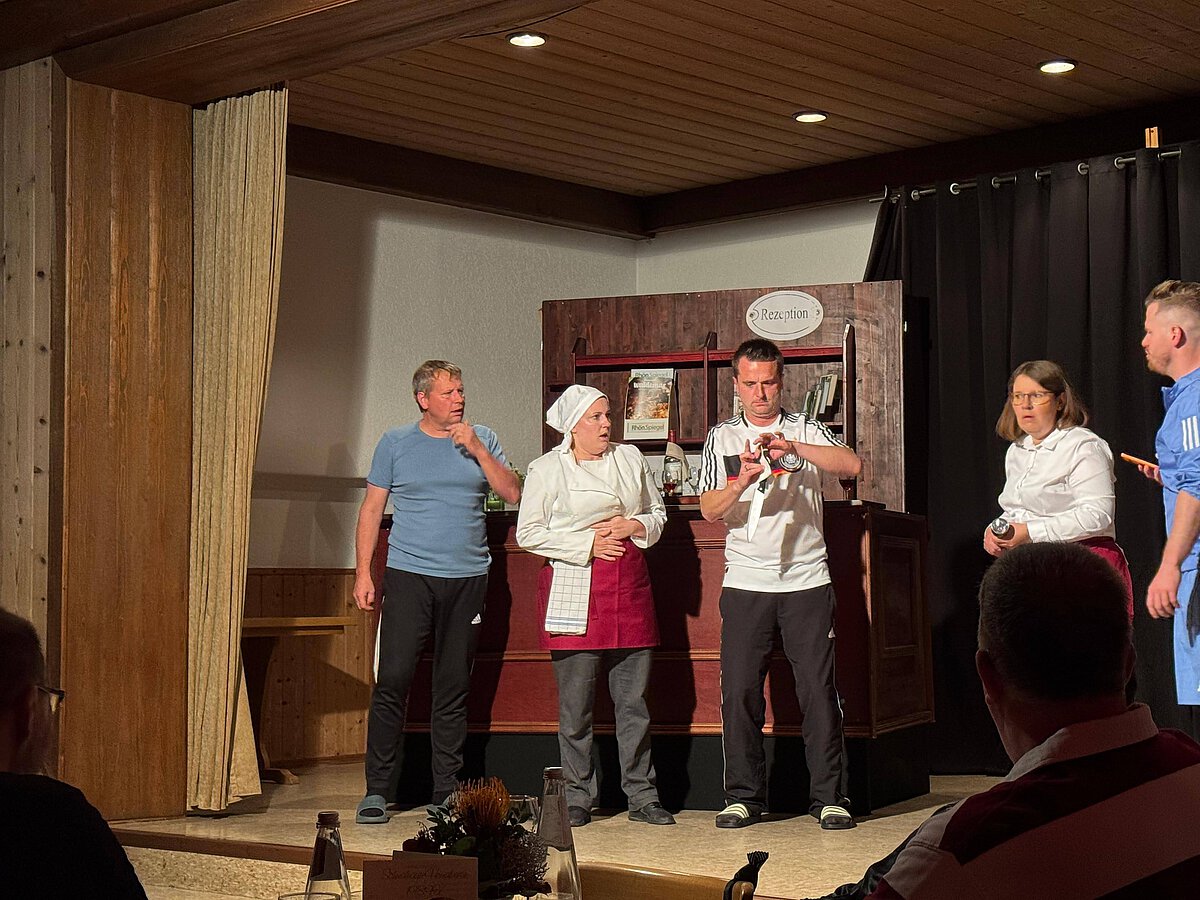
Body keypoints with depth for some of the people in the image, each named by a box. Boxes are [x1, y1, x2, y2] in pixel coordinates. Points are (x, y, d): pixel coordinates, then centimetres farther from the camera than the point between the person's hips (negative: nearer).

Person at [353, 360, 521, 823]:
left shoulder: (482, 439, 10)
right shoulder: (395, 443, 6)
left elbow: (513, 493, 1)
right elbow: (372, 508, 7)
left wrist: (476, 449, -8)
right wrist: (363, 572, 0)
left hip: (467, 578, 2)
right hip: (408, 576, -2)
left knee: (453, 688, 5)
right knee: (393, 680, -8)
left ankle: (447, 792, 12)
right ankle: (376, 789, 1)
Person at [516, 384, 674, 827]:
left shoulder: (630, 458, 13)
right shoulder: (546, 469, 2)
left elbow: (658, 514, 21)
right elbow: (529, 533, -2)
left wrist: (633, 526, -1)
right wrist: (587, 544, -9)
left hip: (629, 584, 4)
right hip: (574, 591, -3)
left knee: (634, 699, 4)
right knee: (575, 704, -1)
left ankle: (642, 796, 11)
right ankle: (577, 798, 9)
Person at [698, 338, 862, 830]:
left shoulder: (807, 430, 8)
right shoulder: (722, 437, 11)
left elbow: (852, 465, -10)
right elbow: (709, 509, 2)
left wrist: (793, 447, -21)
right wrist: (742, 482, -17)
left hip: (806, 580, -1)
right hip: (745, 582, 1)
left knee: (818, 688, -2)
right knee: (740, 689, 0)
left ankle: (829, 796, 6)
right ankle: (744, 796, 11)